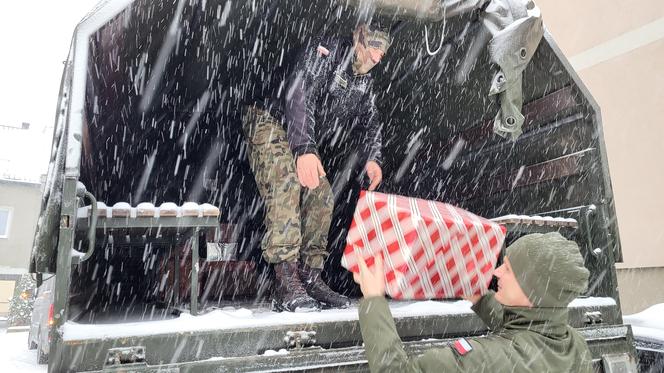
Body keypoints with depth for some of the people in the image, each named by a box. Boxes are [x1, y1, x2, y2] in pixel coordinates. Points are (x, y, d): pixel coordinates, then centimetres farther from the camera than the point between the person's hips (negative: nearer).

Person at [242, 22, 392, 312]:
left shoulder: (364, 81, 8)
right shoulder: (326, 53, -19)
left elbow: (370, 122, 15)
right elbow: (298, 95, -32)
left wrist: (372, 158, -4)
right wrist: (305, 150, -43)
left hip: (305, 141, 9)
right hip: (271, 124, -8)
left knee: (321, 198, -2)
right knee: (286, 185, -26)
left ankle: (309, 276, 4)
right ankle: (286, 280, -29)